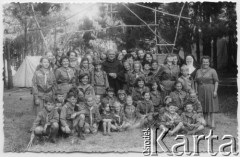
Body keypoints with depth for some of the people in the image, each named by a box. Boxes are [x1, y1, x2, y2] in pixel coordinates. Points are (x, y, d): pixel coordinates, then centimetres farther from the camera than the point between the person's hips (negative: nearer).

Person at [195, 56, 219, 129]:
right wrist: (196, 91, 6)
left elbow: (216, 81, -7)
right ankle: (206, 122, 14)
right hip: (201, 91, 4)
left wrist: (215, 91, -14)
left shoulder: (212, 71, -4)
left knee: (211, 106, -2)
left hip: (210, 90, -4)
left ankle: (212, 123, 2)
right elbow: (196, 82, 12)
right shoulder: (198, 71, 9)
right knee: (203, 106, 6)